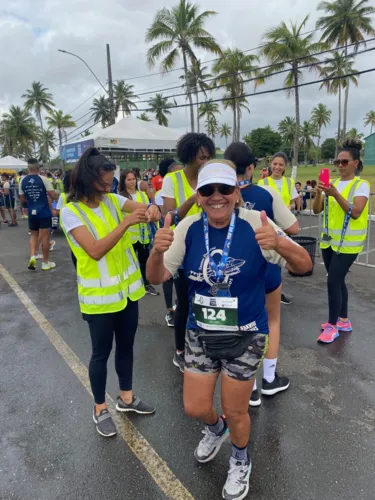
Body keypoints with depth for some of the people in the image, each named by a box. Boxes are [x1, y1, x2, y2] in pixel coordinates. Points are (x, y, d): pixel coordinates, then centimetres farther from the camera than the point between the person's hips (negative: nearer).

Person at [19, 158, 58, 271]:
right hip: (44, 212, -4)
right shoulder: (44, 179, -11)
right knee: (45, 237, 4)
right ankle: (45, 262, 13)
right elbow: (54, 196, -13)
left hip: (31, 213, 4)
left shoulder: (23, 181, 3)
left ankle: (32, 256, 1)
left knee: (33, 235, 20)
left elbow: (22, 200, 9)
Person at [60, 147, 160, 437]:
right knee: (101, 353, 10)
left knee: (126, 346, 19)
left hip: (127, 288, 6)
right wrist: (126, 222, -34)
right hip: (99, 295, -5)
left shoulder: (112, 200, 1)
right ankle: (100, 409, 32)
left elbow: (146, 207, -6)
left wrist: (152, 211, -29)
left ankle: (126, 398, 39)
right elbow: (95, 250, -26)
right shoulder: (71, 212, -15)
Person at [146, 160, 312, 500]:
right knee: (195, 407, 14)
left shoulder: (255, 224, -18)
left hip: (245, 336, -3)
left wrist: (279, 244, -38)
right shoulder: (188, 229, -9)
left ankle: (241, 462, 48)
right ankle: (216, 429, 53)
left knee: (235, 411, 13)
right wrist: (157, 252, -30)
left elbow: (304, 266, -16)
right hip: (200, 334, 3)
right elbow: (157, 278, -7)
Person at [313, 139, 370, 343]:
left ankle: (332, 326, 5)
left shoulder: (361, 185, -7)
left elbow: (355, 212, -20)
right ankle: (343, 321, 28)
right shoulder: (332, 184, 7)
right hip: (328, 240, 6)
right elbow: (316, 210, 1)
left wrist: (336, 194, -28)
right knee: (338, 281, 13)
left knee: (333, 282, -8)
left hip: (348, 243, -6)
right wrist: (319, 193, -17)